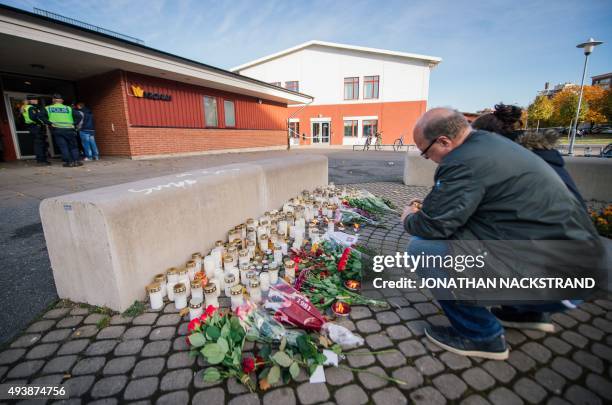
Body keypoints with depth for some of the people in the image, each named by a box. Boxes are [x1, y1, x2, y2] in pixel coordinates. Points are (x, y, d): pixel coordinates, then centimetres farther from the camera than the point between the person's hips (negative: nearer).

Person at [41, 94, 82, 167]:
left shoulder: (48, 108, 6)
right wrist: (74, 124, 2)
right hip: (69, 129, 0)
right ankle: (76, 161, 1)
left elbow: (42, 116, -5)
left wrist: (50, 123, 0)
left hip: (56, 130, 0)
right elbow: (79, 116, -4)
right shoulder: (68, 108, 5)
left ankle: (69, 162, -3)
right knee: (73, 146, 8)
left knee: (63, 146, 1)